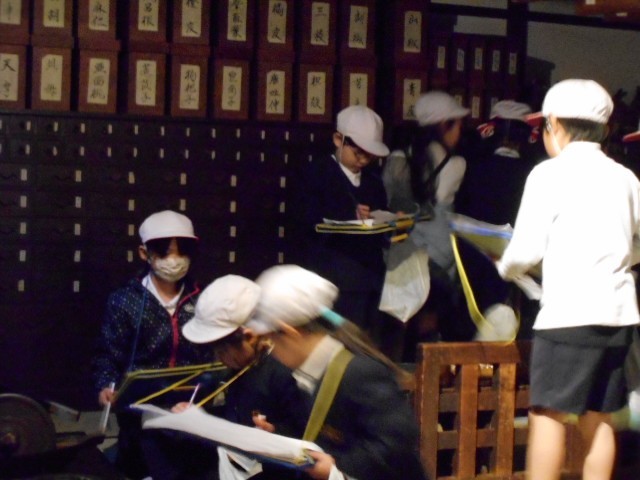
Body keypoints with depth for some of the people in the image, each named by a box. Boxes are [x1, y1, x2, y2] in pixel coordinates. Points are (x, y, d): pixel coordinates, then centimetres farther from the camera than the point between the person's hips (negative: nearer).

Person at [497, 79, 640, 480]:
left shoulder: (551, 173, -6)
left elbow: (527, 249, -7)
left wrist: (505, 269, 13)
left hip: (569, 310, -6)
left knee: (548, 413, -1)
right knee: (598, 417, 11)